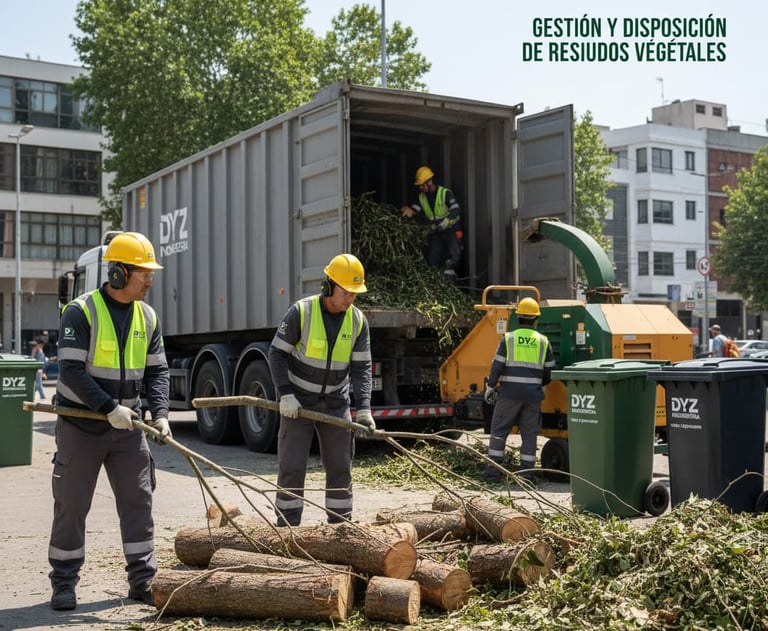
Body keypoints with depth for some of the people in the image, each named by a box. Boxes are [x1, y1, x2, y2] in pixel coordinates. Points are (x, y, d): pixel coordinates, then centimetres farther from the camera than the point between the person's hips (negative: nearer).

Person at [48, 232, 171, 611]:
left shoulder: (148, 317, 5)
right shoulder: (80, 312, -13)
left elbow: (157, 371, 7)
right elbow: (71, 371, -19)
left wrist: (160, 413, -9)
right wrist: (109, 408, -24)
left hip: (127, 424, 5)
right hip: (80, 426, -5)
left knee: (138, 500, 4)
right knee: (71, 505, 3)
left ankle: (142, 580, 13)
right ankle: (63, 583, 16)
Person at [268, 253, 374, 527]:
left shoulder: (358, 321, -4)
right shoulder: (301, 312, -14)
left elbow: (361, 367, -4)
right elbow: (277, 353, -9)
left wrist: (363, 407, -16)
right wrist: (285, 394, -19)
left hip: (336, 404, 4)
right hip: (298, 402, -3)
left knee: (340, 467, 6)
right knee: (292, 467, -2)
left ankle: (340, 525, 17)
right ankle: (287, 527, 7)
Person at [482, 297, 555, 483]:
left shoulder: (508, 338, -2)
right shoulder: (544, 341, 6)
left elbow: (497, 366, -4)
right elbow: (549, 372, 9)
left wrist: (490, 387, 7)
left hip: (510, 392, -2)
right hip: (533, 394, 2)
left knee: (499, 430, 7)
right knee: (529, 433, 9)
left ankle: (493, 471, 4)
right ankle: (526, 473, 7)